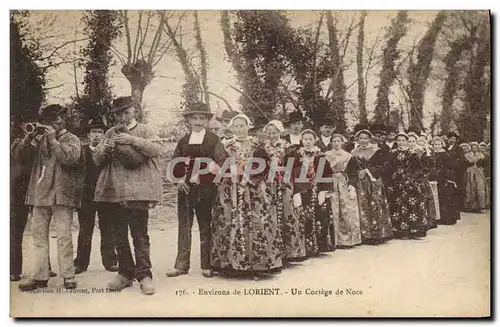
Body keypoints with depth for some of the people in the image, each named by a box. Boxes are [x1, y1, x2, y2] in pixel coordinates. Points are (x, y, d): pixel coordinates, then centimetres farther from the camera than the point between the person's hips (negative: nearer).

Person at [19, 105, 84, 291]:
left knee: (63, 236, -7)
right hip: (40, 193, 6)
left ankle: (68, 276, -2)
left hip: (61, 193, -6)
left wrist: (53, 139, -11)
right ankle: (40, 277, 11)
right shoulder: (42, 140, 17)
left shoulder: (71, 139, 2)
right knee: (38, 235, 6)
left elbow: (70, 157, -18)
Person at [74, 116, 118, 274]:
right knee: (84, 231, 3)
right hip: (86, 195, 0)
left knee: (107, 229, 4)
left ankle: (110, 261, 10)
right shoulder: (82, 150, 7)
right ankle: (81, 263, 9)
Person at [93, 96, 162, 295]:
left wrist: (133, 140, -18)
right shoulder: (110, 133, 18)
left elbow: (156, 150, -9)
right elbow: (97, 160, 15)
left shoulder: (144, 131, 8)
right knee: (119, 236, 8)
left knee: (140, 234, -6)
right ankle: (125, 273, 17)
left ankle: (144, 275, -3)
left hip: (137, 190, -4)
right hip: (113, 191, 4)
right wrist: (104, 149, -6)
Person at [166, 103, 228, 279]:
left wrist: (203, 177, -15)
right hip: (185, 189, 3)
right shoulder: (183, 142, 12)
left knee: (206, 227, 4)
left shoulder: (214, 140, 0)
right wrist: (180, 178, -2)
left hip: (206, 190, -3)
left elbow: (222, 163, -8)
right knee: (184, 227, 4)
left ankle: (207, 265, 13)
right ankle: (181, 265, 10)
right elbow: (175, 165, 15)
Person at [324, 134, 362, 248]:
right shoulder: (327, 155, 7)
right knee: (335, 212, -5)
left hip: (346, 185, 1)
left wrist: (352, 186, -7)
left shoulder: (348, 156, 9)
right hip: (332, 185, -1)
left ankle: (350, 239, 3)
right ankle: (338, 240, -3)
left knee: (348, 211, -4)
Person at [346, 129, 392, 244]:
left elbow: (380, 167, -5)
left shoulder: (377, 151, 4)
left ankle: (378, 234, 0)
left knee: (376, 208, -5)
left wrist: (367, 171, -12)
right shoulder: (354, 153, 11)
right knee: (362, 208, -2)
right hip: (360, 185, 2)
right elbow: (350, 170, 7)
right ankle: (366, 236, 1)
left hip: (374, 183, -2)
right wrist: (358, 174, -10)